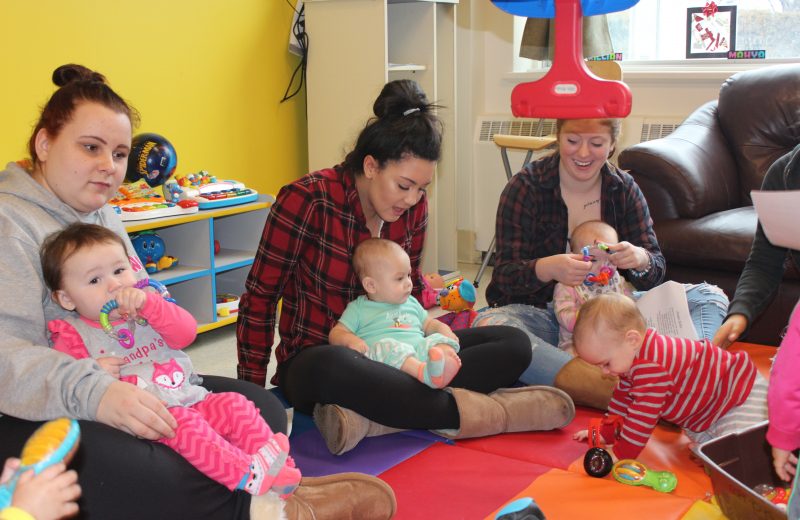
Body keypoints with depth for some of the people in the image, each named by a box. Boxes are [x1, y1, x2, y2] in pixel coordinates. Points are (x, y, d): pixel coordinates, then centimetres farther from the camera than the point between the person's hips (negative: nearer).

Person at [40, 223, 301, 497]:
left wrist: (149, 303, -17)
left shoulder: (148, 309, 14)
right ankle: (249, 475, -35)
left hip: (190, 398, 6)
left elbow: (186, 333, -4)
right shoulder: (71, 335, 3)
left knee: (234, 404, -11)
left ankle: (277, 466, -13)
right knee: (181, 424, -32)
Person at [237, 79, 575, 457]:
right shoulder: (307, 200, -16)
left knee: (514, 345, -12)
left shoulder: (413, 208, 0)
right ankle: (463, 413, -27)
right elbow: (259, 299, -10)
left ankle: (367, 417, -30)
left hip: (388, 359, 6)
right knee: (334, 367, -44)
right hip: (314, 364, -6)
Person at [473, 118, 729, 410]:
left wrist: (640, 259, -25)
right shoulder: (525, 188, -7)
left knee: (710, 296, -8)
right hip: (542, 314, -3)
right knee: (489, 325, -36)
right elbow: (505, 275, -12)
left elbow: (657, 270, 0)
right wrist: (547, 268, -34)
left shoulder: (624, 189, 4)